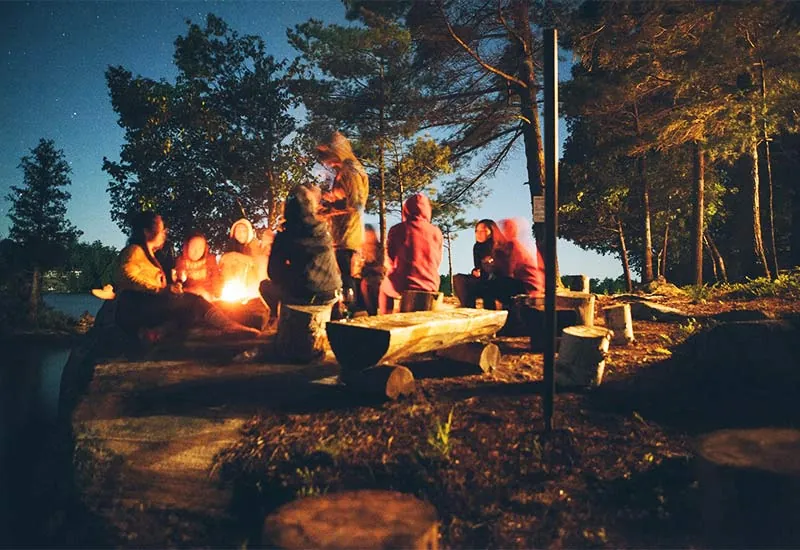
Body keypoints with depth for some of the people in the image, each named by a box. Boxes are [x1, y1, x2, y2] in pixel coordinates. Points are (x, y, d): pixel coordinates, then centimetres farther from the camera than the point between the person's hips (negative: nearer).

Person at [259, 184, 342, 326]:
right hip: (330, 294, 4)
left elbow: (273, 273, -3)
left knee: (265, 285, 22)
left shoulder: (284, 237, -8)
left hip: (303, 296, -4)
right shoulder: (325, 232, 4)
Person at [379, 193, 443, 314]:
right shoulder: (436, 232, 0)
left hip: (403, 286, -2)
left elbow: (390, 262, 8)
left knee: (384, 286, 30)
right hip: (431, 287, 3)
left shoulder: (397, 230, -5)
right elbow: (437, 263, 11)